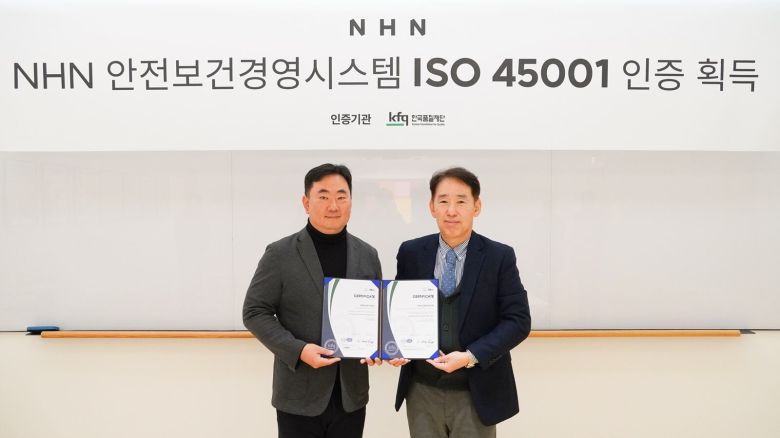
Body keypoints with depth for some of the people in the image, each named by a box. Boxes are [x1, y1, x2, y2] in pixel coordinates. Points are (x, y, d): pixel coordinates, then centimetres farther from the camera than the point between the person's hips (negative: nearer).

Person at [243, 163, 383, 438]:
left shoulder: (368, 255, 6)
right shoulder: (280, 254, -6)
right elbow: (255, 312, -6)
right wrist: (298, 350, -17)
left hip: (351, 394, 4)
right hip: (300, 396, -3)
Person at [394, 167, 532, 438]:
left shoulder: (500, 256, -6)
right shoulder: (411, 253, 0)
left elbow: (518, 320, -8)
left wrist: (471, 357, -18)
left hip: (475, 394, -2)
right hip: (422, 391, 2)